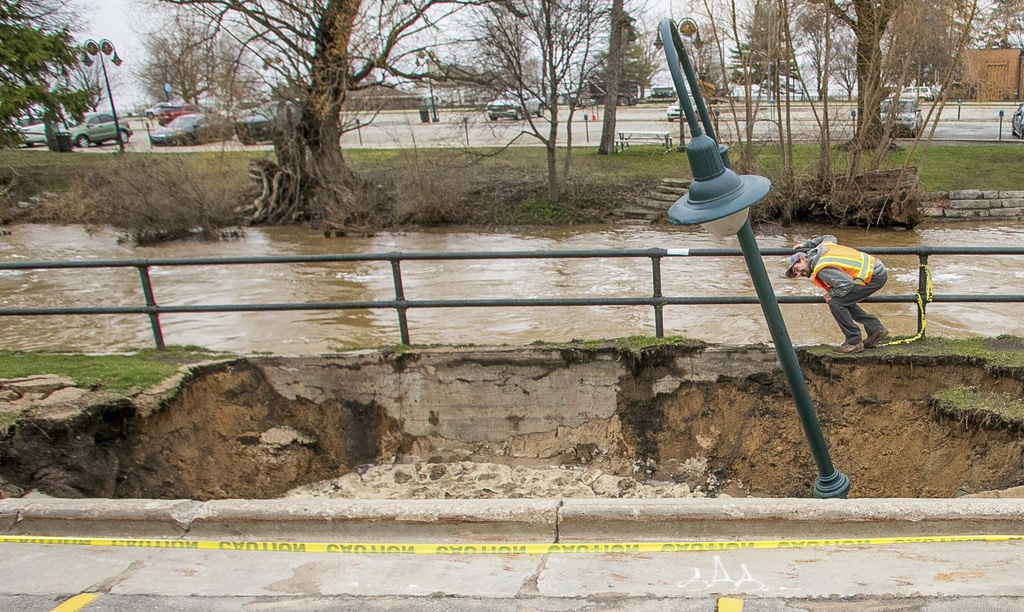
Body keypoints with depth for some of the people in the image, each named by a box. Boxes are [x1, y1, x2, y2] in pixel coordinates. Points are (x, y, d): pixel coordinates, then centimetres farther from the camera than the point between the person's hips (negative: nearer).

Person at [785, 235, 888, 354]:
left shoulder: (822, 269, -18)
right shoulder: (823, 246, 9)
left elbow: (846, 283, -26)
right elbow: (830, 237, 33)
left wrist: (831, 294, -7)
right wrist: (807, 244, 33)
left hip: (874, 276, -10)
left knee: (835, 303, -13)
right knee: (845, 301, 17)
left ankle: (854, 342, -4)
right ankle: (875, 328, 22)